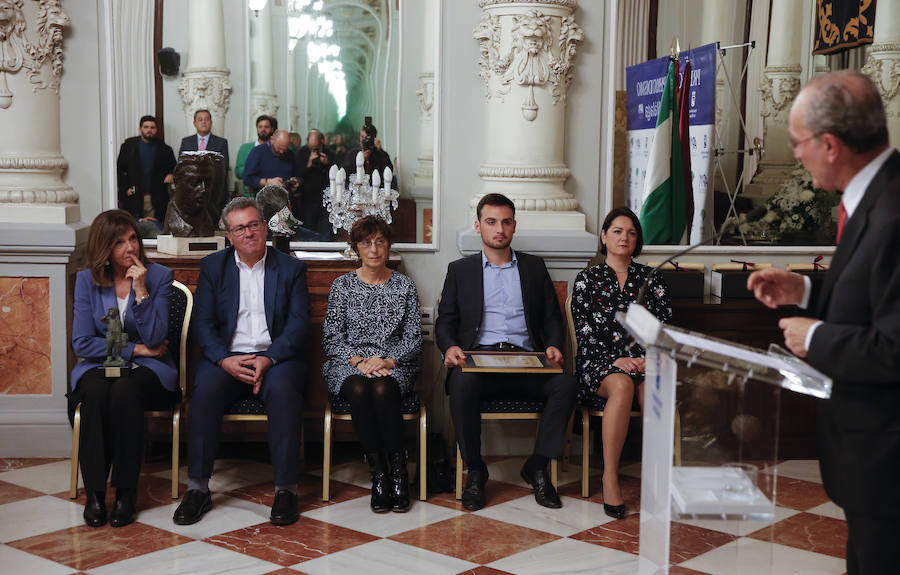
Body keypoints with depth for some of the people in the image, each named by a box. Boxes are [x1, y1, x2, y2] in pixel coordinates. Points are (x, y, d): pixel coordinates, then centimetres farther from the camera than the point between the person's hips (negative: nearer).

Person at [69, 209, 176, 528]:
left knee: (125, 391, -35)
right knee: (95, 391, -34)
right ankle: (94, 493, -29)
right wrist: (134, 349, -8)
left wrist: (141, 291, -17)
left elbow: (154, 340, -10)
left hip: (148, 370, -1)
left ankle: (126, 493, -27)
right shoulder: (87, 280, 4)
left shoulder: (159, 277, -1)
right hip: (99, 365, 1)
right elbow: (82, 343, -1)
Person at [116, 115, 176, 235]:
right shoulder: (128, 145, 9)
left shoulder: (164, 149, 9)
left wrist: (171, 175, -6)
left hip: (156, 199, 0)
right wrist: (125, 188, -1)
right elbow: (119, 170, 10)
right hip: (133, 197, 0)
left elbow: (173, 168, 17)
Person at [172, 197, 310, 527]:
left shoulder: (291, 268, 9)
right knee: (205, 390, -30)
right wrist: (225, 360, -15)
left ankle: (286, 489, -27)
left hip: (275, 357, -1)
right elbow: (202, 323, 4)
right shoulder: (212, 266, 12)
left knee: (283, 389, -33)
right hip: (226, 357, 1)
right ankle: (197, 488, -21)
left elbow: (299, 324, 0)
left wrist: (269, 359, -17)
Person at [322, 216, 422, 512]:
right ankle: (378, 474, -30)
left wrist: (388, 361, -13)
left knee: (382, 389, -35)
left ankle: (399, 473, -29)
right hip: (348, 365, 0)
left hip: (394, 366, 0)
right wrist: (359, 361, -13)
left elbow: (413, 339, 5)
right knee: (359, 389, -34)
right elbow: (331, 338, 3)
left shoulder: (404, 286, 9)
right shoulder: (343, 285, 8)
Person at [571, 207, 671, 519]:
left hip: (643, 359, 2)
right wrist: (615, 359, -14)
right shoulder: (587, 278, 10)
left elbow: (665, 325, 8)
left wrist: (650, 357, -11)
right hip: (599, 361, -1)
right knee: (622, 385, -37)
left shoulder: (651, 278, 16)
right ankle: (610, 478, -34)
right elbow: (584, 330, 0)